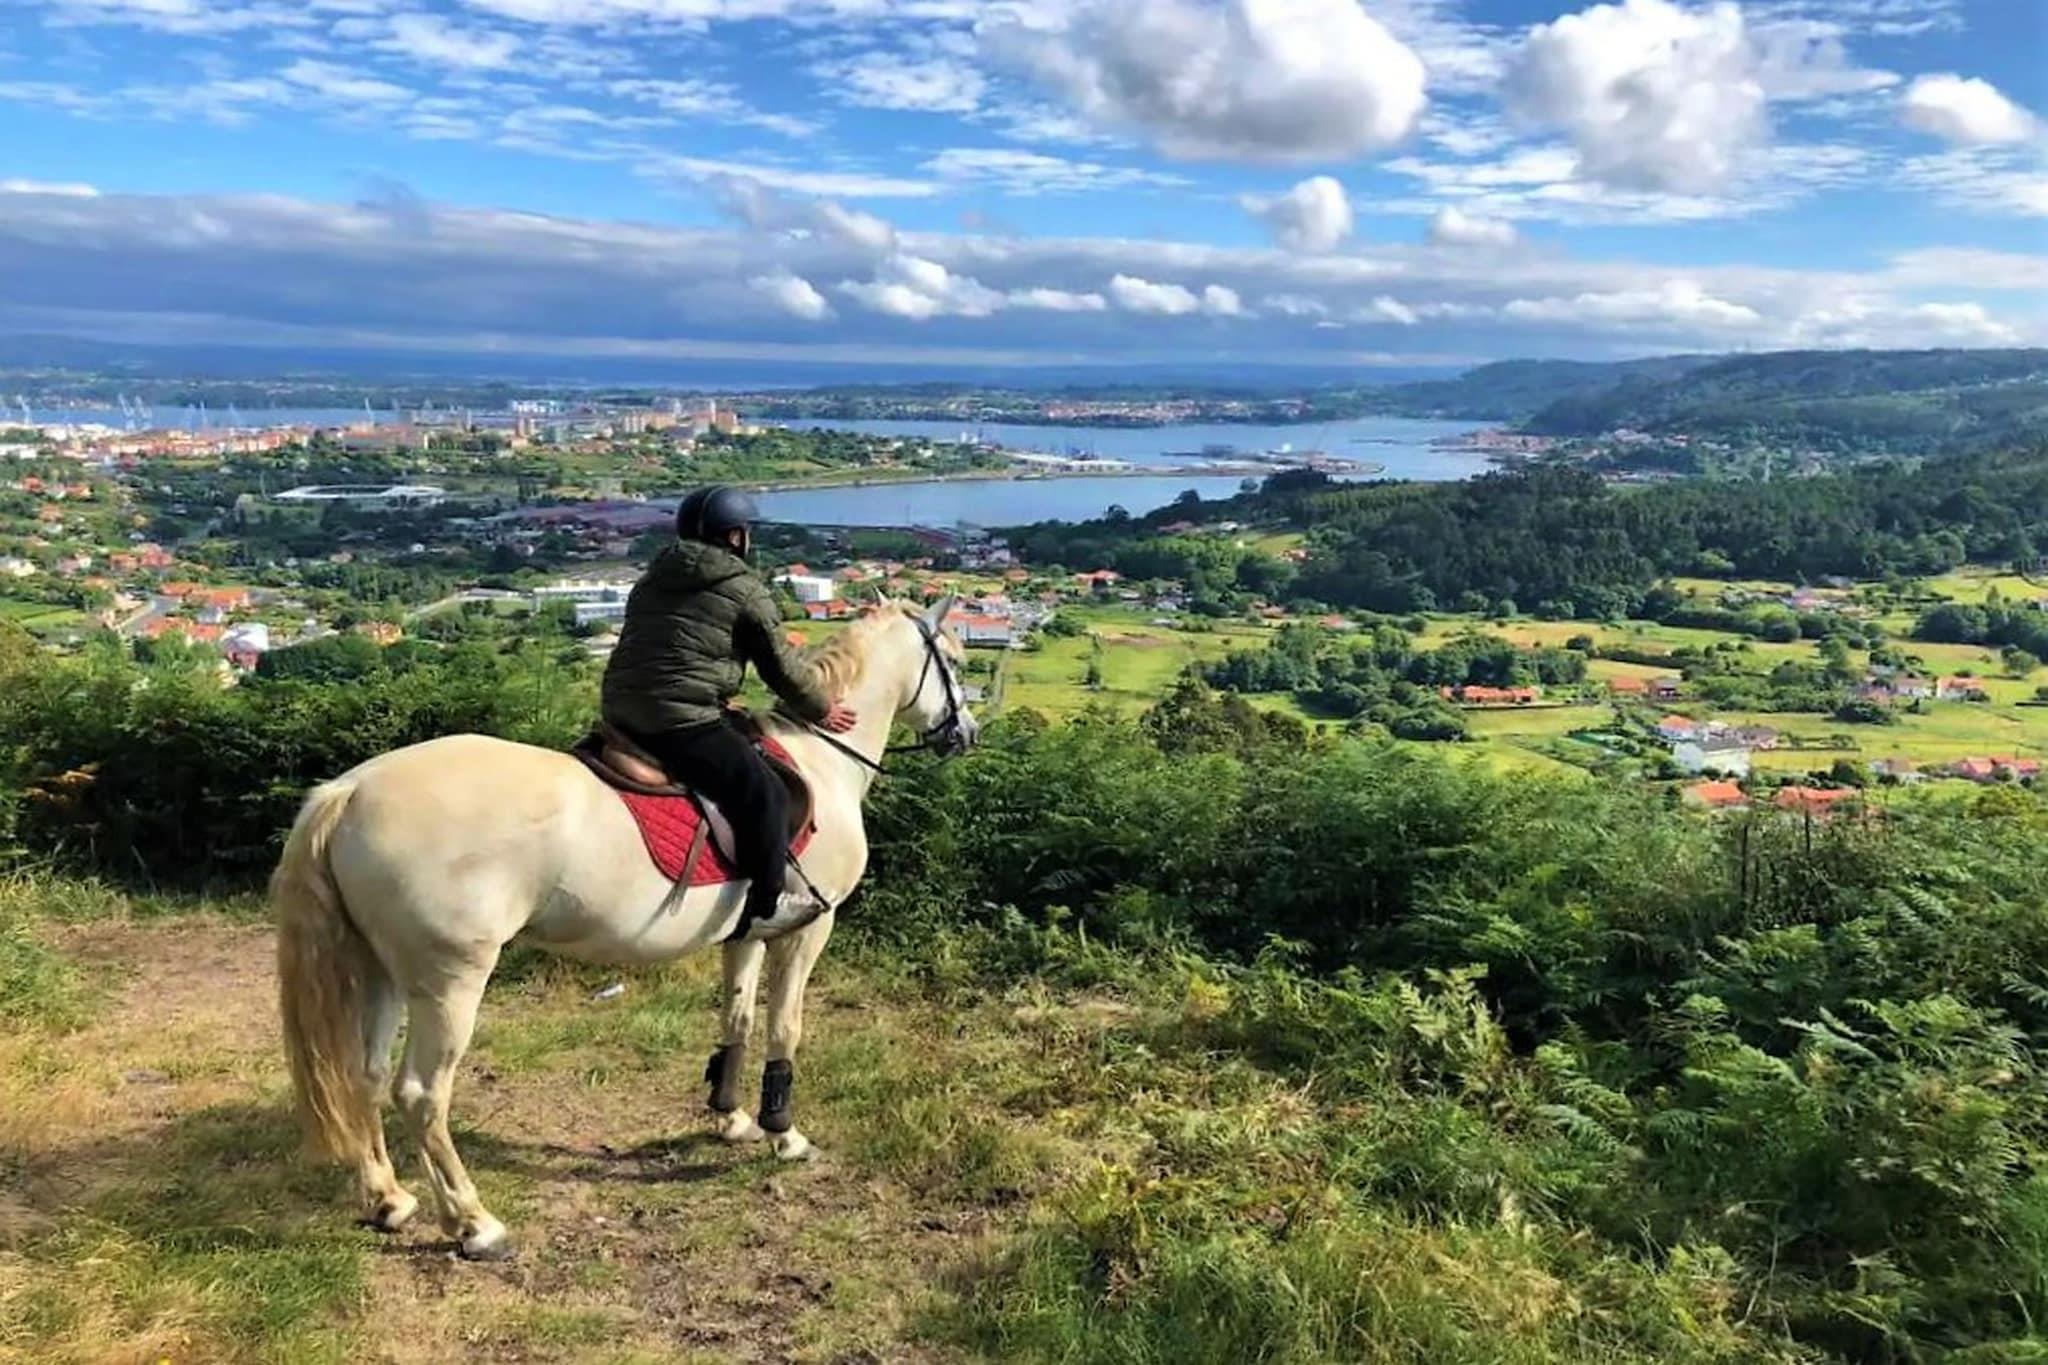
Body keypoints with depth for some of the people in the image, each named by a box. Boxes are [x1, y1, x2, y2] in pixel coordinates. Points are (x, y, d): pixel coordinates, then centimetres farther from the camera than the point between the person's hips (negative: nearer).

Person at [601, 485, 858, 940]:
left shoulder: (651, 580, 20)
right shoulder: (745, 589, -1)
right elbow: (781, 665, 4)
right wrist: (820, 708, 20)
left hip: (620, 711, 9)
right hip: (684, 722, -9)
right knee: (765, 795, 1)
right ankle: (763, 907, 7)